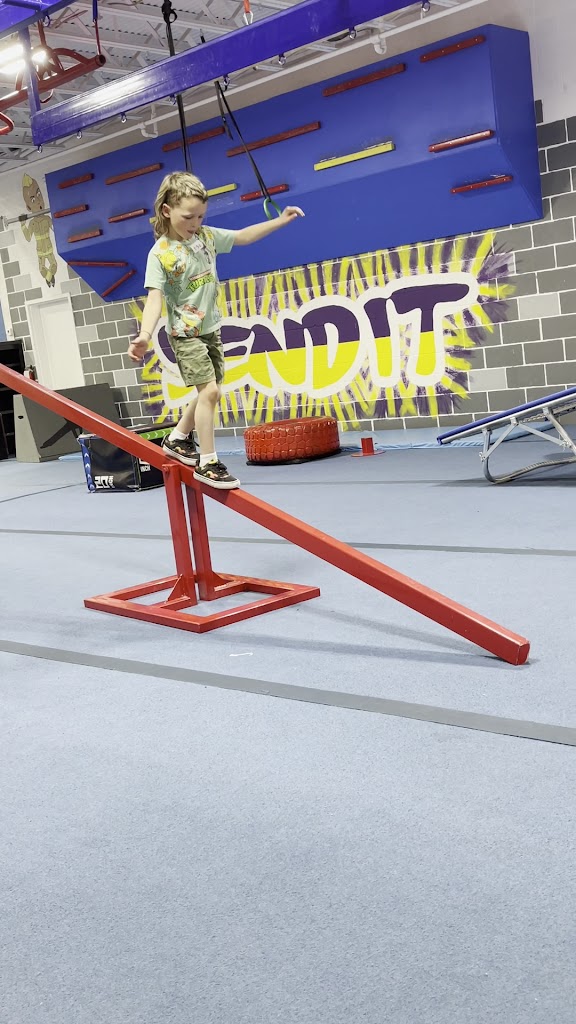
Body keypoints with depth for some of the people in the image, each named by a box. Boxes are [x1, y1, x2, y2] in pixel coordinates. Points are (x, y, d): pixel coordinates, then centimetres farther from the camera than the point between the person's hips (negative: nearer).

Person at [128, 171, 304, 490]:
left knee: (208, 392, 12)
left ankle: (178, 439, 32)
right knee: (209, 391, -16)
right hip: (186, 333, -7)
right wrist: (145, 335, -41)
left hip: (211, 328, 7)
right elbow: (155, 297, -26)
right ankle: (207, 462, -7)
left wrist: (280, 221, 11)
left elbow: (243, 236, 14)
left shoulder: (207, 235, 1)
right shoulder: (160, 253, -18)